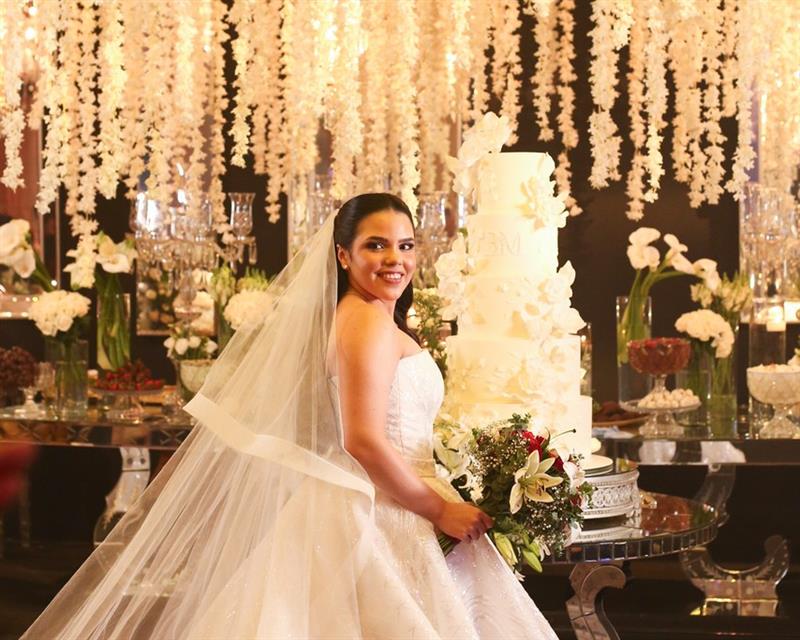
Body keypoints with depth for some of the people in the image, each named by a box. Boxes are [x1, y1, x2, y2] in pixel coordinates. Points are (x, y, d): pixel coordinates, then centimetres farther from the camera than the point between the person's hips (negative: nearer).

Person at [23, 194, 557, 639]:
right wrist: (439, 509, -14)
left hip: (380, 511, 9)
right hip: (378, 517, -9)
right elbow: (364, 441, -22)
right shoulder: (369, 320, -15)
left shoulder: (368, 317, 15)